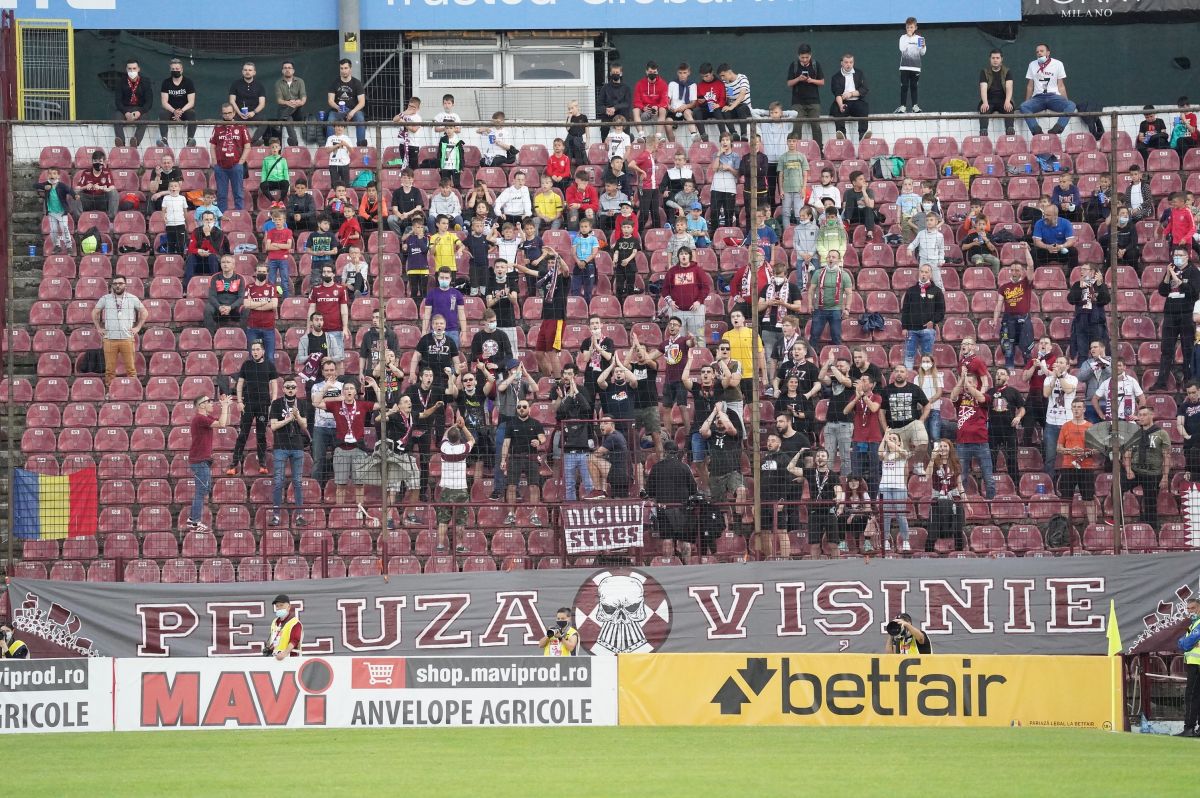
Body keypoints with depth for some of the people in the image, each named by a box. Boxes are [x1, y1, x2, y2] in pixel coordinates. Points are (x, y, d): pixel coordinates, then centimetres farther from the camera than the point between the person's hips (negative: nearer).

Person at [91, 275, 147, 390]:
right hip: (109, 339, 0)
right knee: (110, 369, 1)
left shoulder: (132, 299, 7)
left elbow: (145, 312, 15)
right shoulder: (105, 299, 7)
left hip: (127, 338, 0)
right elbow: (94, 313, 18)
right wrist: (98, 328, 10)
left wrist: (138, 327, 7)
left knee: (130, 368, -2)